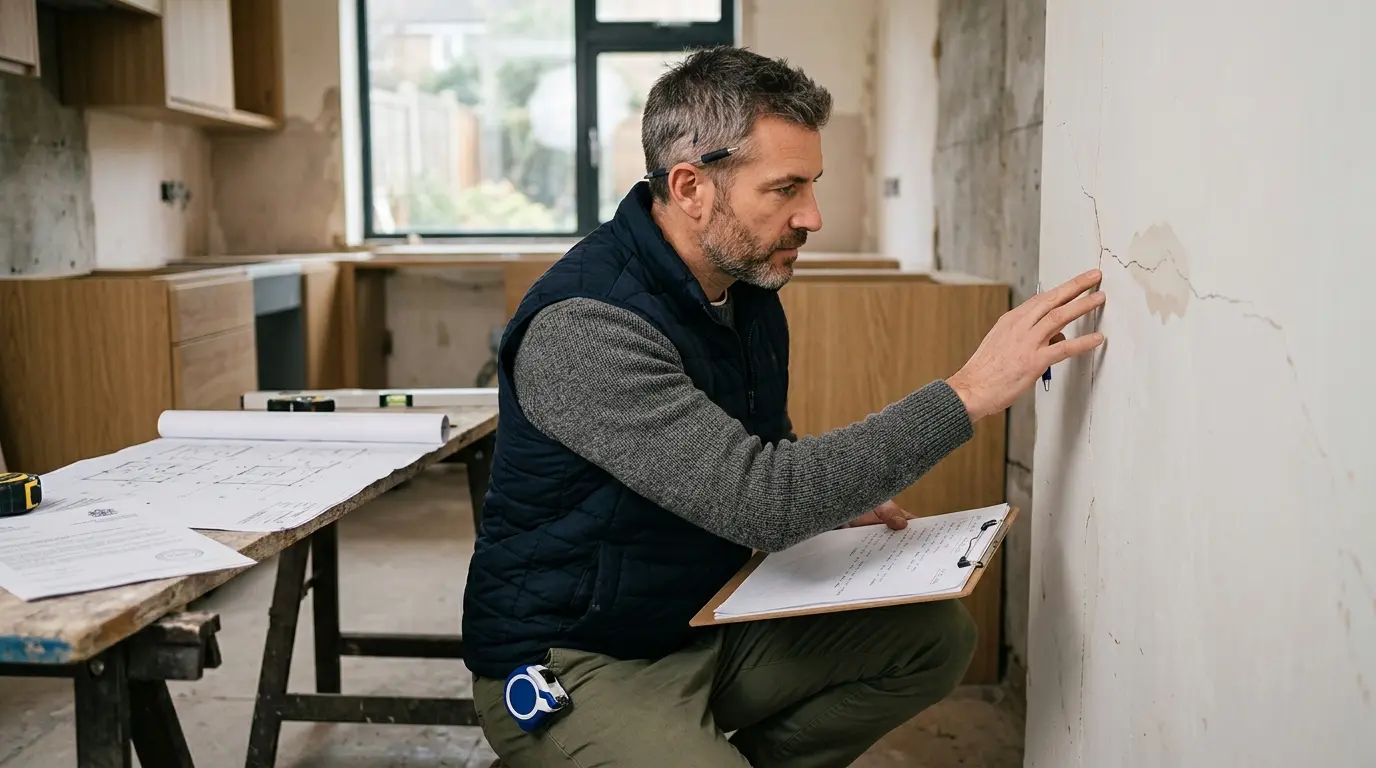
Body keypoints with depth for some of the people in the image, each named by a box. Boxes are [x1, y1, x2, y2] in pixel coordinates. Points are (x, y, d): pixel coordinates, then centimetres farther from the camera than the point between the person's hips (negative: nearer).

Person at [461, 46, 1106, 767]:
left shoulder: (750, 288, 2)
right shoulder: (583, 327, -27)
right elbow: (762, 499, -34)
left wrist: (833, 502, -2)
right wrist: (971, 391, -31)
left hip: (708, 620, 8)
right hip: (571, 666, -8)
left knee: (938, 634, 2)